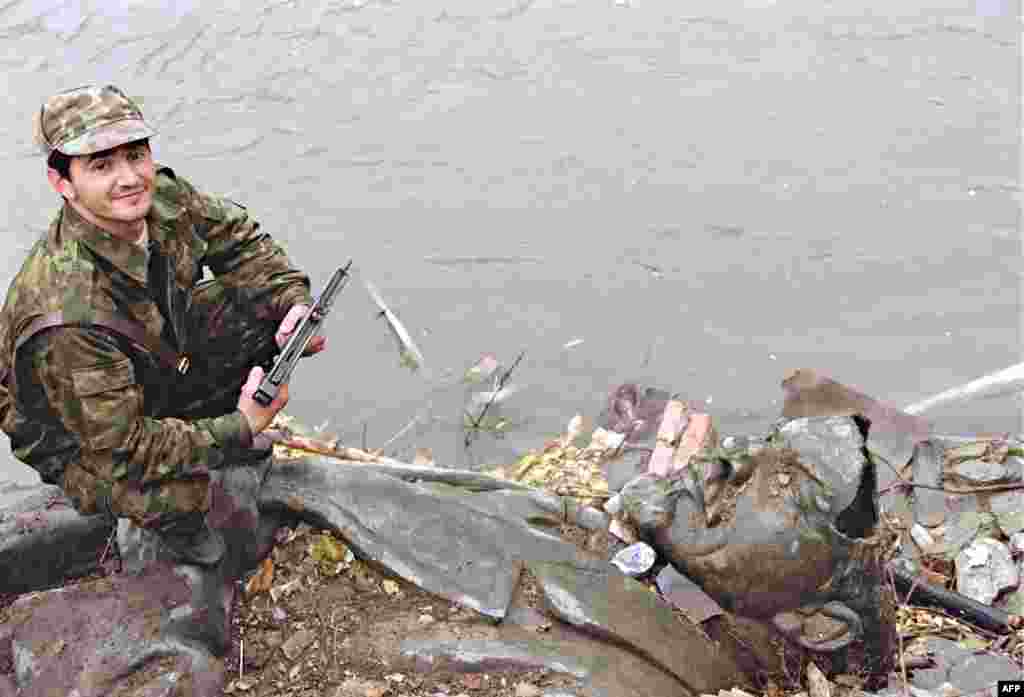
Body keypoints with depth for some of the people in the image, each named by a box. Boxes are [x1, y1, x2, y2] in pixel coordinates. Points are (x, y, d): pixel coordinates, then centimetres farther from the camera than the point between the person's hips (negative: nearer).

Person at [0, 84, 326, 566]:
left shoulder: (164, 197, -20)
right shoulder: (69, 317, -41)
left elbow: (239, 239, 1)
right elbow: (121, 445, -33)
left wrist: (296, 302, -14)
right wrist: (238, 431, -29)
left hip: (162, 359, 7)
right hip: (77, 429, -7)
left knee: (265, 300, -7)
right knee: (175, 494, -34)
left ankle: (211, 424, 16)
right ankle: (174, 521, 7)